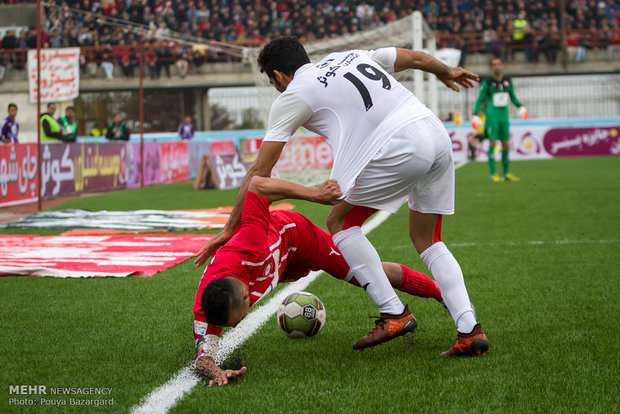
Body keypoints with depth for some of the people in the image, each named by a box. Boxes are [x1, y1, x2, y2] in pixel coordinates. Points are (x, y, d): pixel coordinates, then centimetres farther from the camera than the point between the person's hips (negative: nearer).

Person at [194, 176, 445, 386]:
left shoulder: (252, 246, -50)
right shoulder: (204, 308, -41)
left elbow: (258, 184, -43)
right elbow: (203, 359, -42)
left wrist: (314, 193, -42)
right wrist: (215, 373, -65)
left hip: (296, 234, -3)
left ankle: (439, 293, 36)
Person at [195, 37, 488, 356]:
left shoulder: (291, 97, 8)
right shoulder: (352, 56, 26)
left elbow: (260, 170, 7)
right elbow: (416, 58, 34)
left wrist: (230, 227, 12)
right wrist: (446, 72, 55)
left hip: (401, 148, -7)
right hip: (438, 135, 8)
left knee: (340, 222, 11)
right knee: (427, 241, 19)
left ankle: (394, 314, 4)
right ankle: (470, 330, 6)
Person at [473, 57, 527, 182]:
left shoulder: (508, 81, 7)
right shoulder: (487, 83, -4)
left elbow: (513, 97, 19)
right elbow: (480, 100, 0)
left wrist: (520, 106, 3)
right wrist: (475, 114, -11)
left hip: (504, 116, 4)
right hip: (492, 115, -4)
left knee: (506, 146, 6)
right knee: (492, 143, -8)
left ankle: (506, 173, 19)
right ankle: (493, 174, -4)